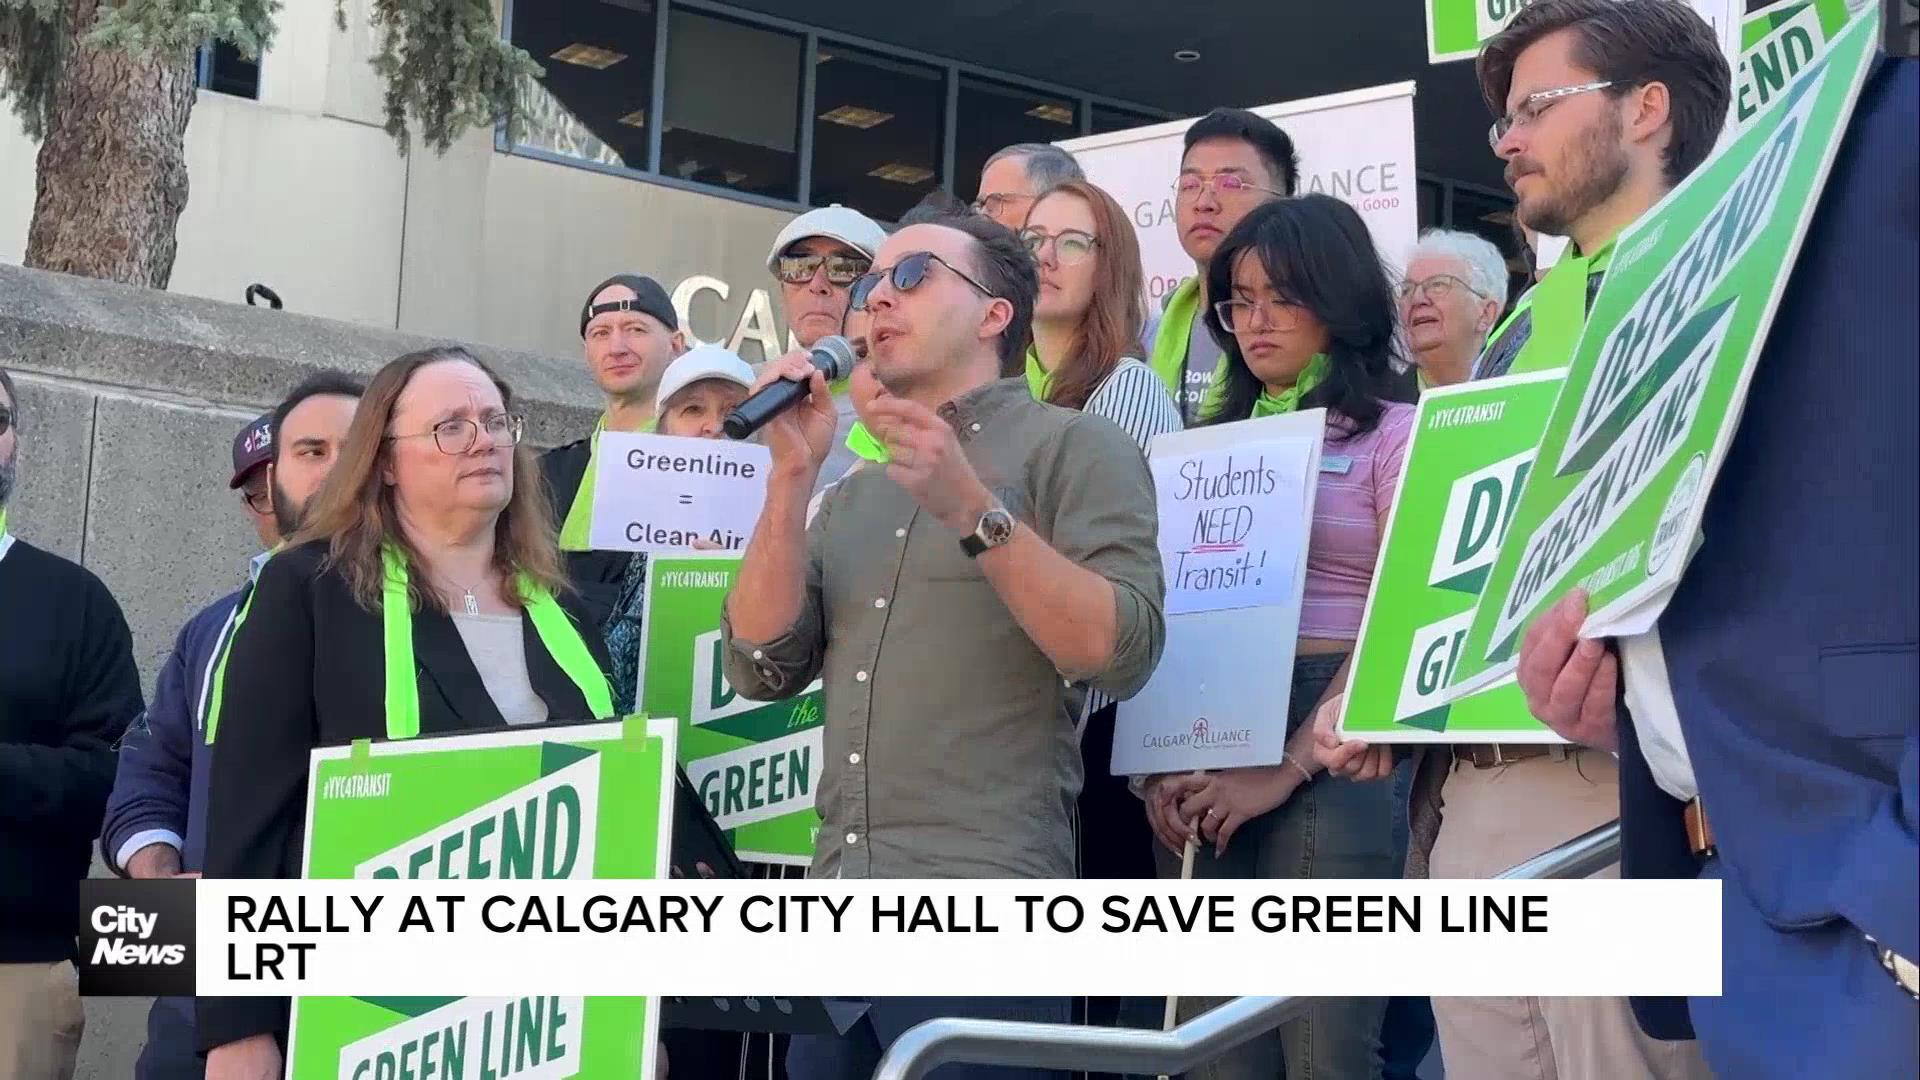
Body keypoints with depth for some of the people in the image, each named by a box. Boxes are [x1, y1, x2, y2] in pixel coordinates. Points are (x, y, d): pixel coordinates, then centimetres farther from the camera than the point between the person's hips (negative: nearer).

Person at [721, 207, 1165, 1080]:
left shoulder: (1072, 445, 1)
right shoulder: (854, 494, 18)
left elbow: (1121, 654, -11)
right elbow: (761, 669, 7)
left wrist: (972, 510, -19)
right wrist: (793, 476, 0)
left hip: (983, 904, -6)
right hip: (838, 904, 6)